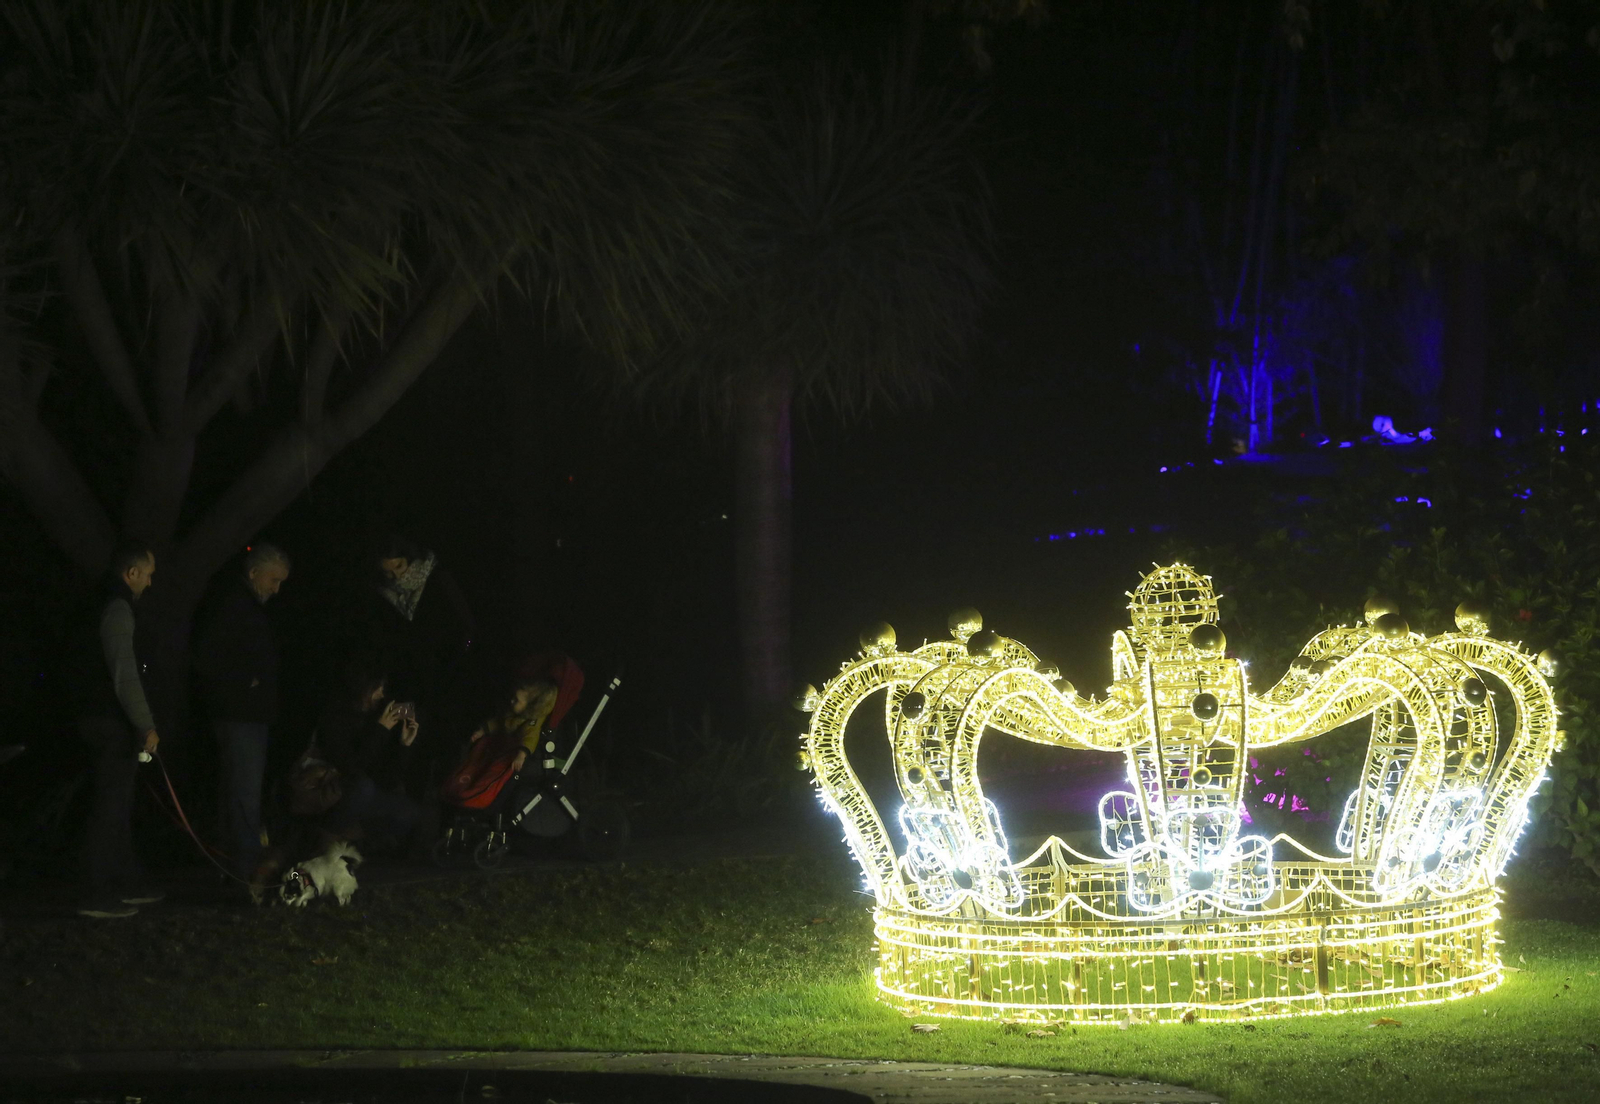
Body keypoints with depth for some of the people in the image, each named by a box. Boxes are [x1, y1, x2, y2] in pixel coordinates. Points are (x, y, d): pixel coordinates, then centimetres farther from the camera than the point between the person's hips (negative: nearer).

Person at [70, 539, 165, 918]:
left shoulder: (103, 605, 15)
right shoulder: (117, 610, -16)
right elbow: (124, 676, -22)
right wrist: (146, 726, -19)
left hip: (98, 720, 10)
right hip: (112, 726, -10)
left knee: (118, 806, 17)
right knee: (110, 808, -7)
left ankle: (130, 883, 26)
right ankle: (96, 897, -6)